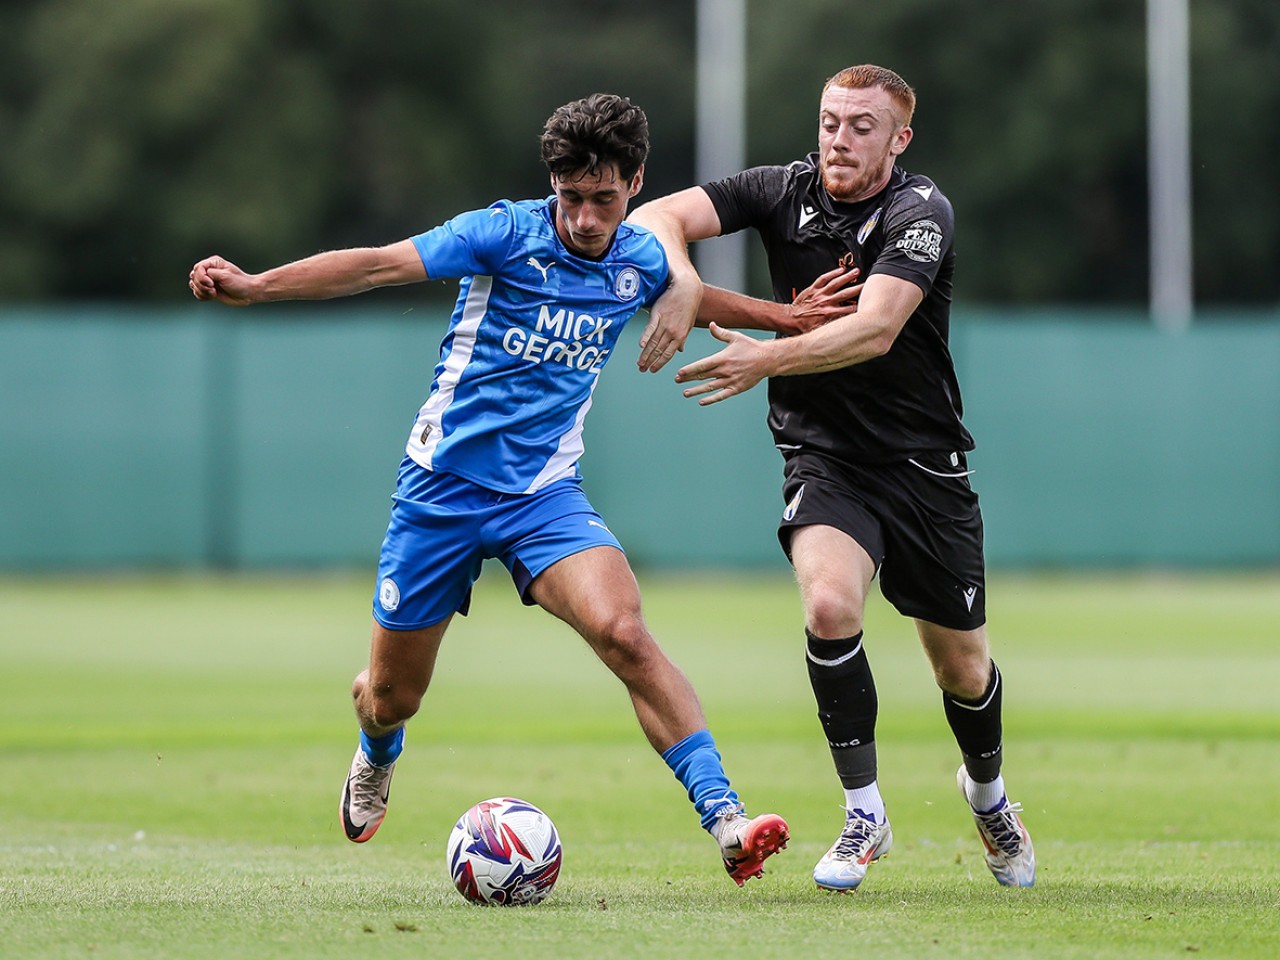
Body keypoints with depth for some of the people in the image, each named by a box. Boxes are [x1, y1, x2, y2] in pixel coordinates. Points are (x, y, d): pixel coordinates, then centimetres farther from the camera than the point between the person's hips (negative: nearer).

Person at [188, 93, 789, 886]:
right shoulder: (508, 234, -12)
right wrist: (253, 286, -27)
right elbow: (381, 264, -18)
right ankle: (377, 760, 48)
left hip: (545, 492, 2)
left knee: (624, 633, -26)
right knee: (393, 693, 9)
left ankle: (725, 821, -28)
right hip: (443, 485, -2)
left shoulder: (641, 262, 3)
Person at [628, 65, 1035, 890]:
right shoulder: (785, 192, -4)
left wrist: (770, 359, -44)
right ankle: (865, 817, -13)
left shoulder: (921, 214, -16)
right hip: (824, 458, 1)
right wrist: (683, 283, -33)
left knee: (963, 670, 8)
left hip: (924, 464, -1)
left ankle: (988, 791, 42)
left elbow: (875, 328, -31)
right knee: (829, 605, -27)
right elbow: (658, 218, -12)